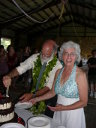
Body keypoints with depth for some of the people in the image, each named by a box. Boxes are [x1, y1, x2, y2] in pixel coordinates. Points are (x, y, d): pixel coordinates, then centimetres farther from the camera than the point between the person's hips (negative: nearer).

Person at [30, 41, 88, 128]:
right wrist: (36, 99, 3)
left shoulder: (80, 74, -19)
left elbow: (83, 102, -15)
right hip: (58, 113, 5)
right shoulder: (59, 72, -2)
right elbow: (52, 92, 8)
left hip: (73, 113, -5)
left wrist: (64, 108, -23)